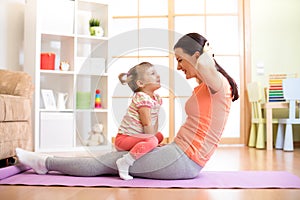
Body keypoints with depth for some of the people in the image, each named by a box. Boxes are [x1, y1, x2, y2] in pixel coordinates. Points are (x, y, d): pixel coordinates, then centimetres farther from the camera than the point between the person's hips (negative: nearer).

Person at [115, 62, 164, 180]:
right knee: (152, 141, -33)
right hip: (124, 138, -10)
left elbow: (155, 120, 10)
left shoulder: (157, 98, 9)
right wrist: (153, 139, -16)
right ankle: (125, 162, -25)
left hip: (136, 135, 10)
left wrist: (155, 136, 2)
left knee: (159, 136, 29)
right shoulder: (143, 99, -21)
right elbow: (147, 124, -23)